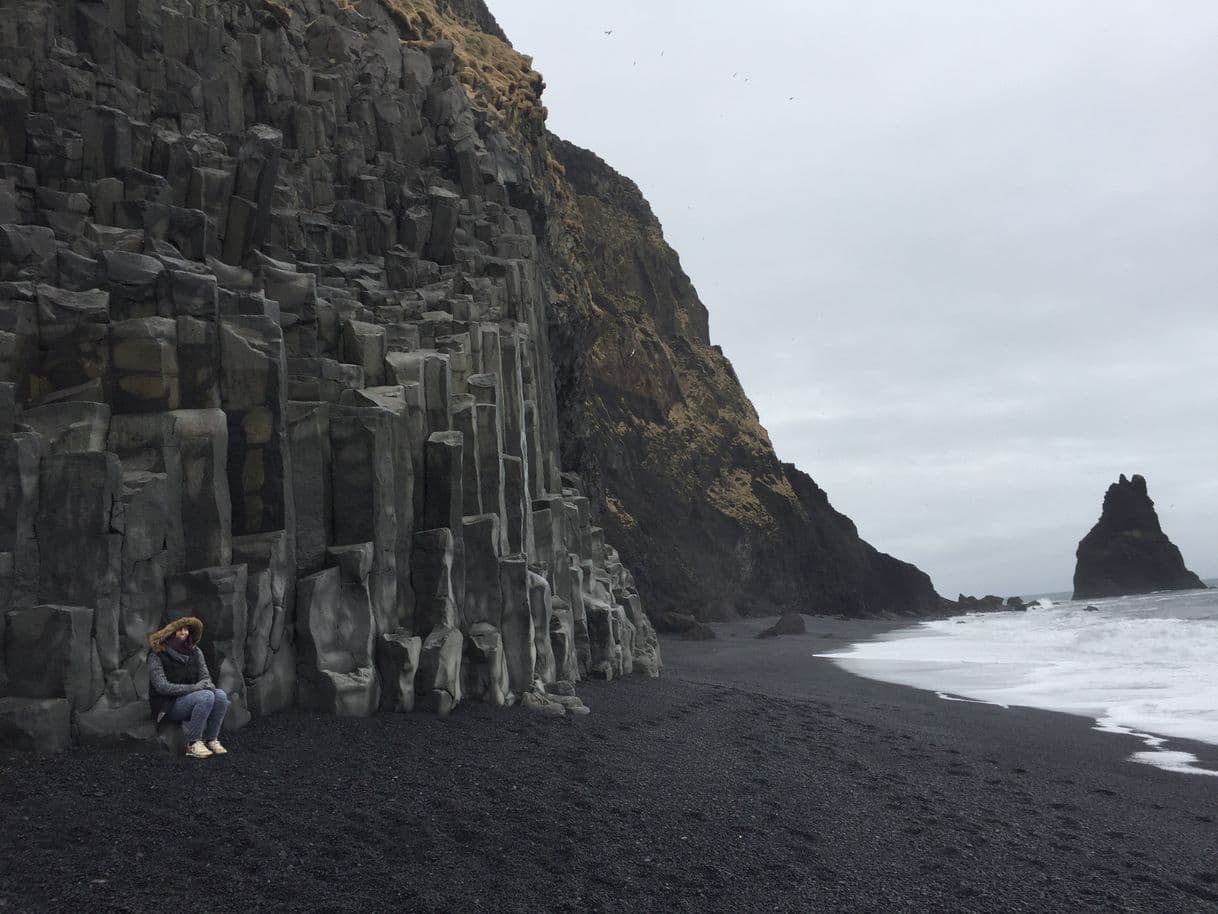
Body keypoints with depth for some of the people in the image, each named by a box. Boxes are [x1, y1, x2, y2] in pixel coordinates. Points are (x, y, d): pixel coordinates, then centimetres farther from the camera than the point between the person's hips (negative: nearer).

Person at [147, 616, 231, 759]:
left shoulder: (194, 652, 7)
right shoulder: (157, 655, -10)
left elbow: (205, 676, 6)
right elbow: (162, 687, -18)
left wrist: (207, 684, -20)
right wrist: (194, 687, -25)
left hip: (189, 698, 6)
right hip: (168, 705, -6)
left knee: (220, 695, -24)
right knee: (206, 696, -32)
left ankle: (212, 740, -14)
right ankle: (193, 743, -23)